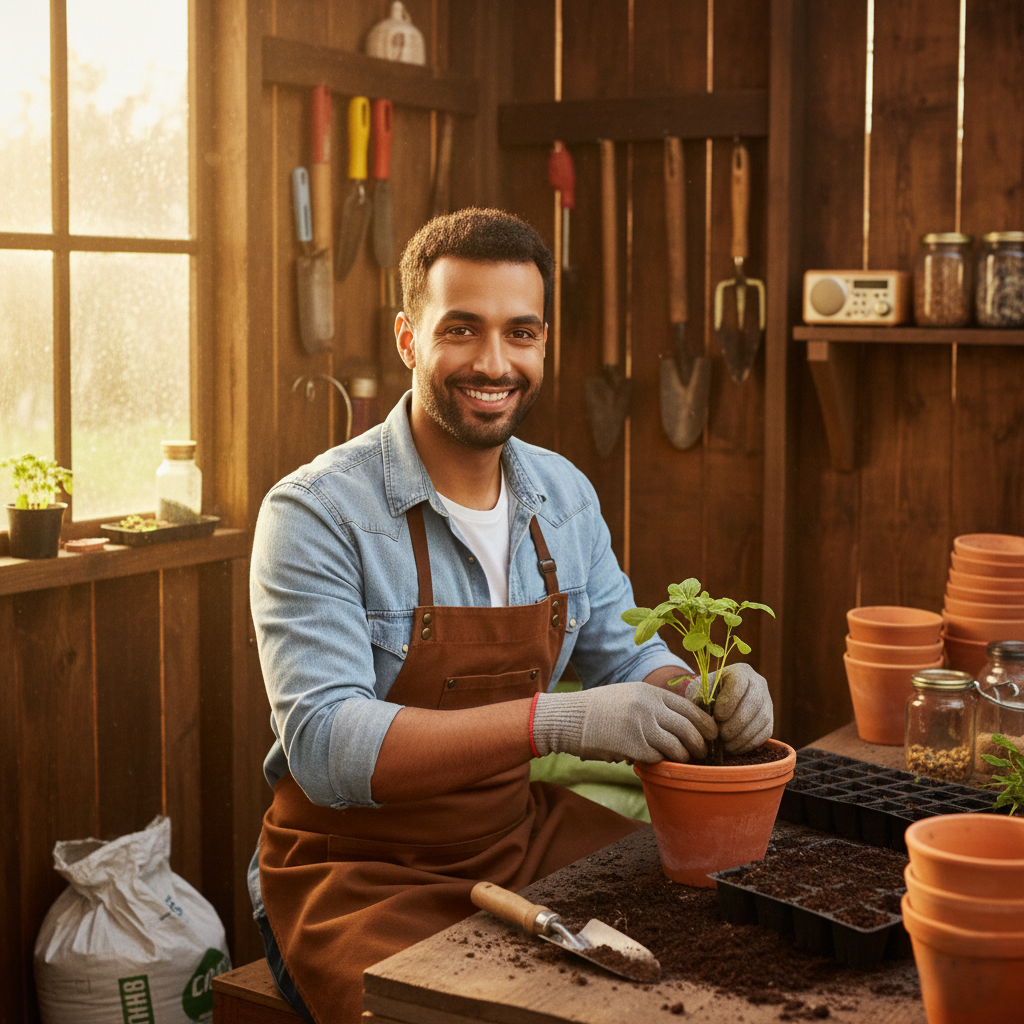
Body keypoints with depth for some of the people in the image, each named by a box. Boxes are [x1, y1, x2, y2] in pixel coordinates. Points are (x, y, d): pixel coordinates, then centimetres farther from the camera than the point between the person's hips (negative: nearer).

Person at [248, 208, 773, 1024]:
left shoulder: (566, 496, 4)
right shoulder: (316, 513, -17)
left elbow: (623, 654, 12)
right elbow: (327, 748, -27)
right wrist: (553, 721, -38)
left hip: (525, 836, 6)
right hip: (361, 873, -5)